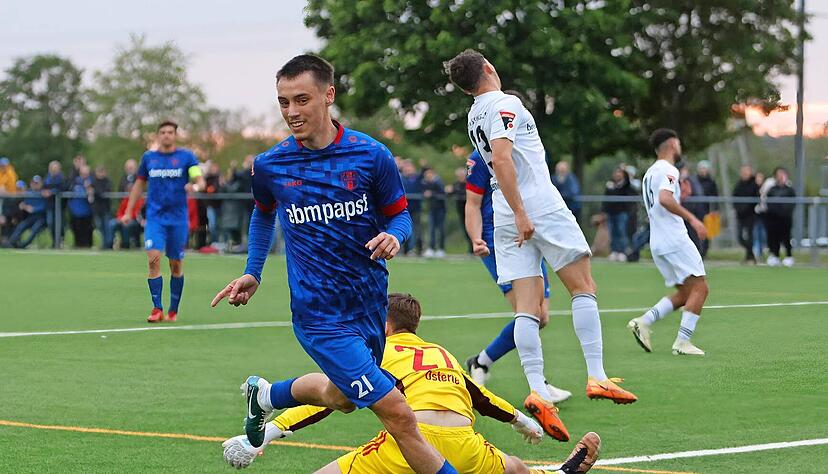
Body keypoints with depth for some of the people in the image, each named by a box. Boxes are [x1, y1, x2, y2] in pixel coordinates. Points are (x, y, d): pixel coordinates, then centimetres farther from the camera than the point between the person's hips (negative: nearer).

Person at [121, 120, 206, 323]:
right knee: (153, 259, -16)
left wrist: (196, 186, -31)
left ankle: (173, 311, 19)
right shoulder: (148, 157, 8)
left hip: (178, 219, -1)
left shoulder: (186, 156, 1)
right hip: (155, 217, 1)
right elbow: (139, 185, 18)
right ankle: (157, 308, -13)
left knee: (176, 266, 5)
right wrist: (128, 212, 15)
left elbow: (200, 180, -7)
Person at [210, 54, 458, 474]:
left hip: (369, 301, 3)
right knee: (398, 415, -14)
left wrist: (393, 236, -19)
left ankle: (264, 394, 52)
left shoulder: (371, 155, -8)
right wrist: (252, 273, 12)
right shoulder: (269, 166, -5)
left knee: (341, 397, 27)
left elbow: (399, 214, 3)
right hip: (319, 313, -3)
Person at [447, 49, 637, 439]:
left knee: (527, 310, -1)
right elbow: (501, 159, -22)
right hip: (540, 208, -7)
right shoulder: (506, 104, -9)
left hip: (507, 219, 7)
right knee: (583, 288, 2)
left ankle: (537, 391, -13)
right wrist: (520, 213, -23)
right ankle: (596, 377, -5)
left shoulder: (474, 115, 16)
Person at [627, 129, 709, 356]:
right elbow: (664, 199, -26)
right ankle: (682, 342, -13)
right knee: (699, 288, -7)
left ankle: (643, 321, -1)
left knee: (684, 292, 12)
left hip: (657, 243, 10)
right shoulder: (668, 170, -9)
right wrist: (692, 218, -26)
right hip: (674, 239, -9)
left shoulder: (650, 173, 21)